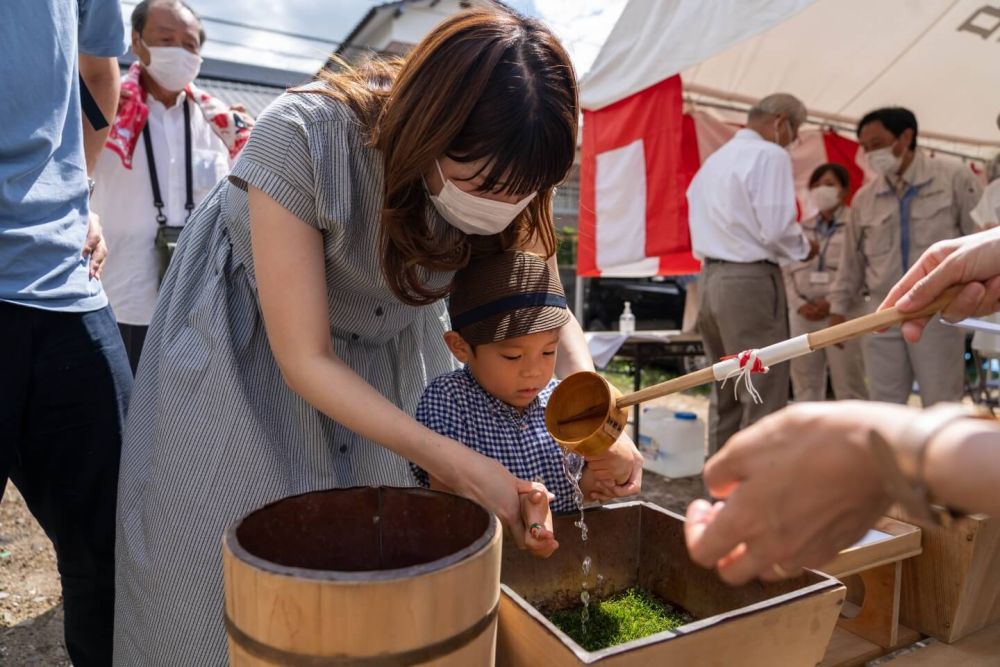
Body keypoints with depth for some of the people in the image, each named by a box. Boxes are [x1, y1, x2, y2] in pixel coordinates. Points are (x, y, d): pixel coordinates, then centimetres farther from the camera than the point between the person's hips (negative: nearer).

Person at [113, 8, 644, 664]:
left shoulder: (506, 178, -20)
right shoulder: (301, 137, -34)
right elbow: (305, 359, -30)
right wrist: (454, 462, -36)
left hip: (387, 342, 4)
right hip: (252, 345, -3)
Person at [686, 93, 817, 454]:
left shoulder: (714, 160, 18)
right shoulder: (770, 155, -7)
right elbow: (776, 228, -16)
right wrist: (804, 247, 4)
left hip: (709, 278, 8)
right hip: (750, 279, -8)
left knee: (726, 392, 15)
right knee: (764, 395, -3)